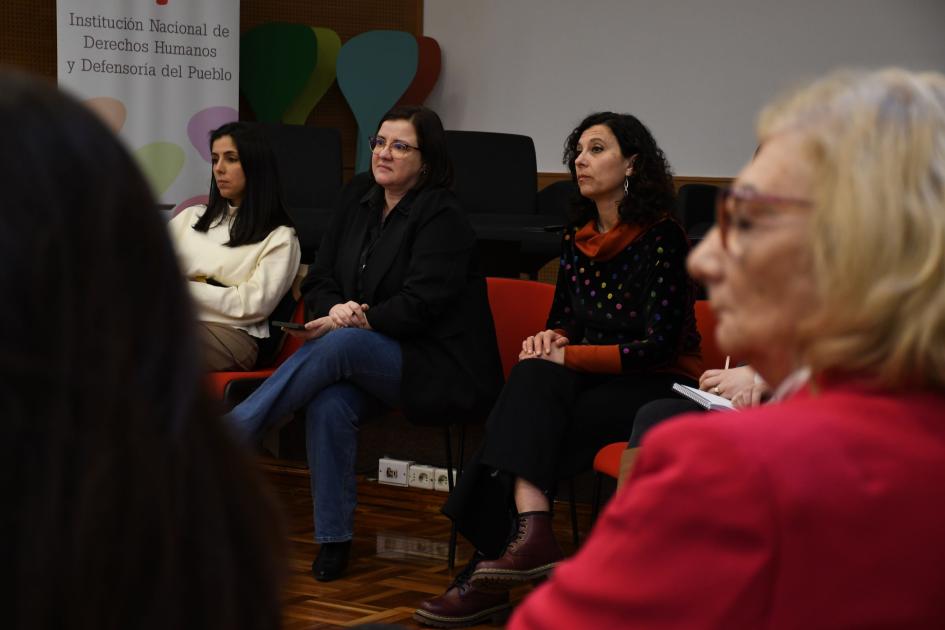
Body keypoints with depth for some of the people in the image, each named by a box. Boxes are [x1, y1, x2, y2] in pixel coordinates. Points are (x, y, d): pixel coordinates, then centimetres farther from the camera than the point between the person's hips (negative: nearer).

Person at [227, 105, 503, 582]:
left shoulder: (442, 217, -9)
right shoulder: (357, 200, 11)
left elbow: (419, 305, -18)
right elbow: (319, 280, 10)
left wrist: (357, 321, -22)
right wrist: (336, 308, -12)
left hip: (439, 369, -6)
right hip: (371, 360, 6)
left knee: (339, 347, -32)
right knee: (330, 404, -28)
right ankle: (333, 541, -20)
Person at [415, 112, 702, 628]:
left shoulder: (661, 237, -11)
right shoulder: (578, 236, 11)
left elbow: (657, 347, -15)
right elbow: (563, 318, 21)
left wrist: (568, 356, -17)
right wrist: (551, 339, -4)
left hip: (657, 387, -6)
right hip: (592, 376, 6)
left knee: (531, 420, -28)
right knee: (533, 378, -27)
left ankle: (487, 574, -27)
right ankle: (529, 531, -41)